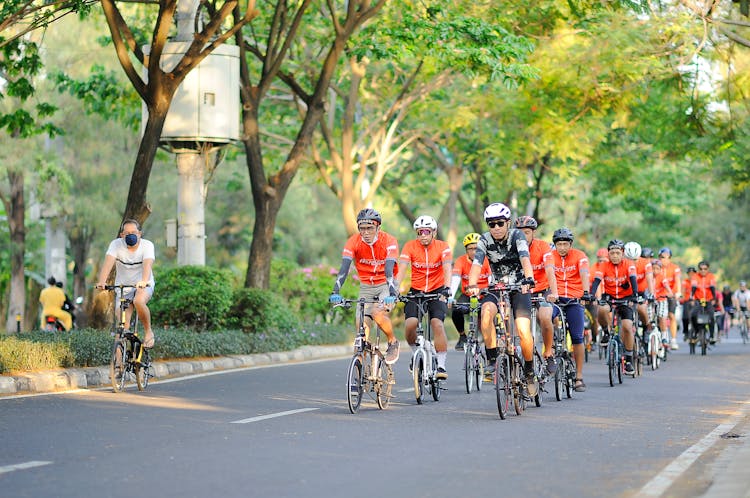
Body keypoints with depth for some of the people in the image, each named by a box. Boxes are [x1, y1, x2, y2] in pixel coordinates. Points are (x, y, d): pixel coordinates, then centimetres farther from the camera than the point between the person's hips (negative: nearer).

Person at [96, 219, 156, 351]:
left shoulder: (147, 245, -15)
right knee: (123, 326, -7)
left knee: (138, 301, -35)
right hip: (123, 286, 2)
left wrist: (143, 281, -53)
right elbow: (108, 263, -27)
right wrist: (102, 281, -45)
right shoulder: (116, 245, -11)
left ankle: (148, 332, -13)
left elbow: (147, 264, -32)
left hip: (144, 285, -2)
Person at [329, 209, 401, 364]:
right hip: (366, 287, 3)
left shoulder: (388, 241, -20)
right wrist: (335, 292, -36)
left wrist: (391, 293, -45)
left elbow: (389, 269, -31)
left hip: (386, 284, -3)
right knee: (362, 325, -9)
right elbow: (344, 267, -23)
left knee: (378, 314, -28)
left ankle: (393, 342, -1)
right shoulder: (353, 242, -14)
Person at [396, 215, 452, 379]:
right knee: (410, 324, -21)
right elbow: (402, 269, -18)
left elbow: (447, 269, -21)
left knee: (437, 324, -22)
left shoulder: (442, 247, -10)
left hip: (437, 291, -1)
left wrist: (447, 288, -39)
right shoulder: (410, 246, -8)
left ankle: (441, 365, -16)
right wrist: (395, 288, -34)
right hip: (416, 291, 1)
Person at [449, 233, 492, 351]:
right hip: (467, 296, 1)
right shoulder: (461, 261, -12)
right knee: (456, 310, -27)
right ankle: (462, 336, -3)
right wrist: (450, 296, -41)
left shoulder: (487, 260, -13)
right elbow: (455, 279, -25)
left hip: (484, 296, -1)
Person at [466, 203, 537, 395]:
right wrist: (472, 285, -42)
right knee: (486, 311, -32)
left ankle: (529, 371, 5)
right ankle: (492, 359, -24)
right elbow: (476, 264, -23)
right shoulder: (485, 240, -8)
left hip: (519, 288, -2)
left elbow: (525, 259, -31)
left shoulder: (516, 235, -15)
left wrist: (529, 280, -50)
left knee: (523, 332, -19)